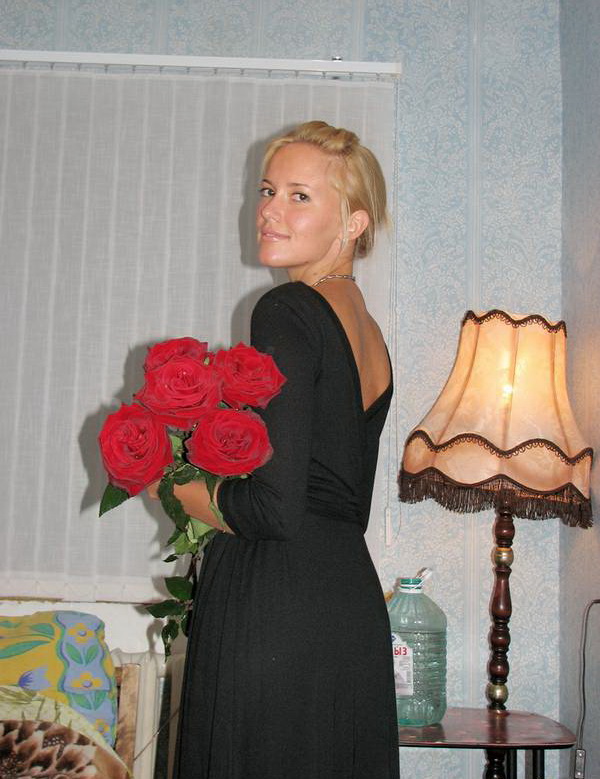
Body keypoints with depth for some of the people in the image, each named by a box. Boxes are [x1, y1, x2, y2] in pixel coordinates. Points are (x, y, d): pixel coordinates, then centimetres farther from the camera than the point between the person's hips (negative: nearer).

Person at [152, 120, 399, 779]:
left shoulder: (289, 311, -12)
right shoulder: (371, 337, 14)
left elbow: (276, 508, -20)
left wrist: (182, 491, -3)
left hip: (273, 614, -9)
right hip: (355, 605, 9)